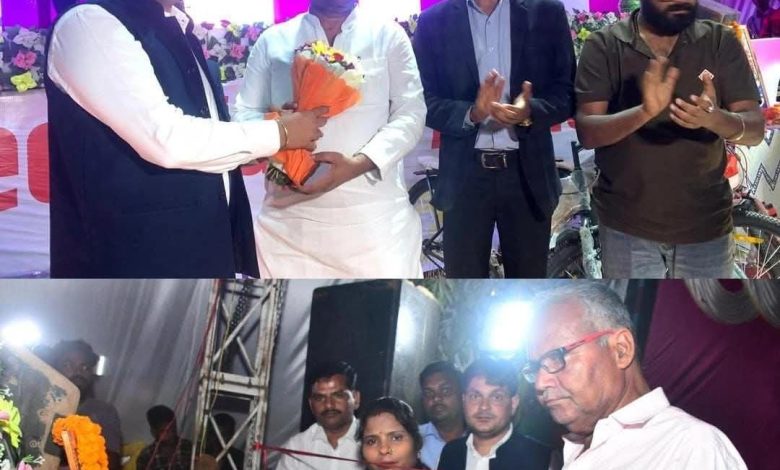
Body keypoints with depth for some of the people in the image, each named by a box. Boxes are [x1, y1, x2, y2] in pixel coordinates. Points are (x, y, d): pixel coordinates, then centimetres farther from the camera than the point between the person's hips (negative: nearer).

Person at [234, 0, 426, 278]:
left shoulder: (389, 35, 7)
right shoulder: (272, 41, 10)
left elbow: (411, 113, 1)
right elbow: (244, 114, 10)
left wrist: (360, 162, -16)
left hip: (375, 216, 0)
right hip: (291, 216, 1)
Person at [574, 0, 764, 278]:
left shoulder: (721, 42, -2)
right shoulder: (604, 46, -6)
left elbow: (755, 129, -9)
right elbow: (587, 132, -15)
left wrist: (714, 118, -31)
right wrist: (645, 112, -34)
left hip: (706, 224, 1)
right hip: (626, 225, -1)